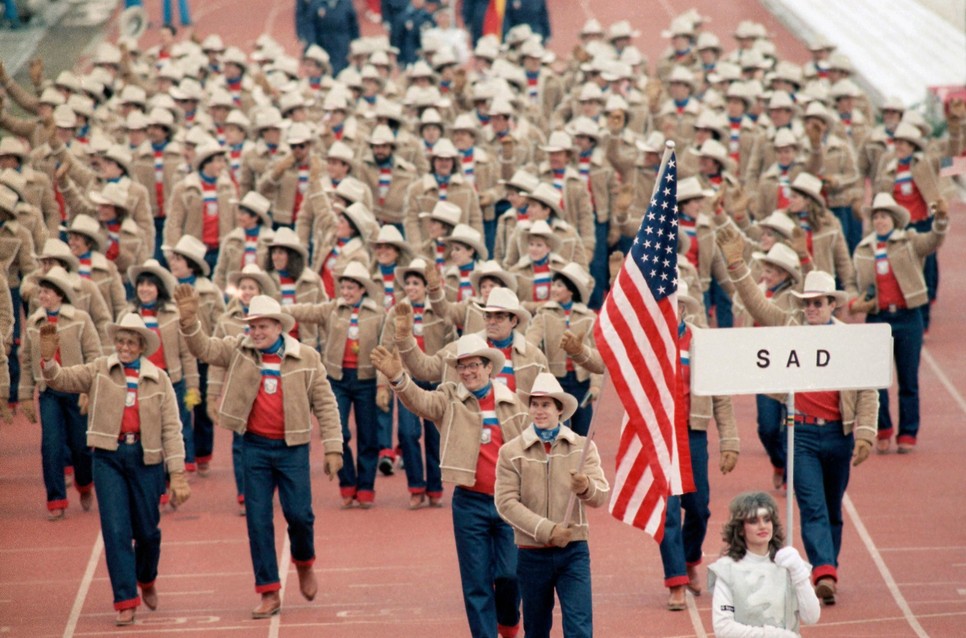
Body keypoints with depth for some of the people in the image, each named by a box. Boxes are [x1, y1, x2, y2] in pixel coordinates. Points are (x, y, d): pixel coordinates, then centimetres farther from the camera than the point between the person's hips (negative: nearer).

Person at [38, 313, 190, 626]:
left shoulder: (158, 379, 2)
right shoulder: (100, 370, 4)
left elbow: (171, 428, 0)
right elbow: (62, 380, -5)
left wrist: (177, 474, -6)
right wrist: (48, 360, -28)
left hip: (145, 458, 0)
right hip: (109, 456, 0)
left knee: (146, 530, 10)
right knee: (116, 531, -6)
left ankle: (146, 579, 40)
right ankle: (125, 602, -2)